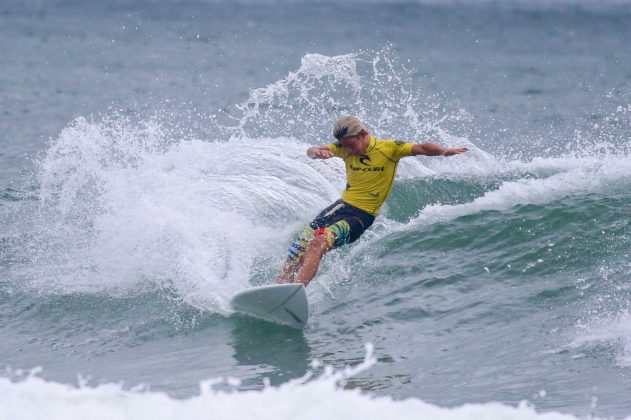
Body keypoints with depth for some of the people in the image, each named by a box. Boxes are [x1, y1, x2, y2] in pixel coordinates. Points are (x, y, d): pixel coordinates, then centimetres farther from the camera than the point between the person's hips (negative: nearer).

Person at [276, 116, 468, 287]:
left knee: (318, 243, -30)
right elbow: (311, 151, 0)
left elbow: (421, 148, -17)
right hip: (341, 207, 6)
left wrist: (443, 151, -37)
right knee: (295, 257, -3)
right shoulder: (345, 148, 6)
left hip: (362, 216, -6)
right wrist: (316, 152, -26)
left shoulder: (389, 148, -7)